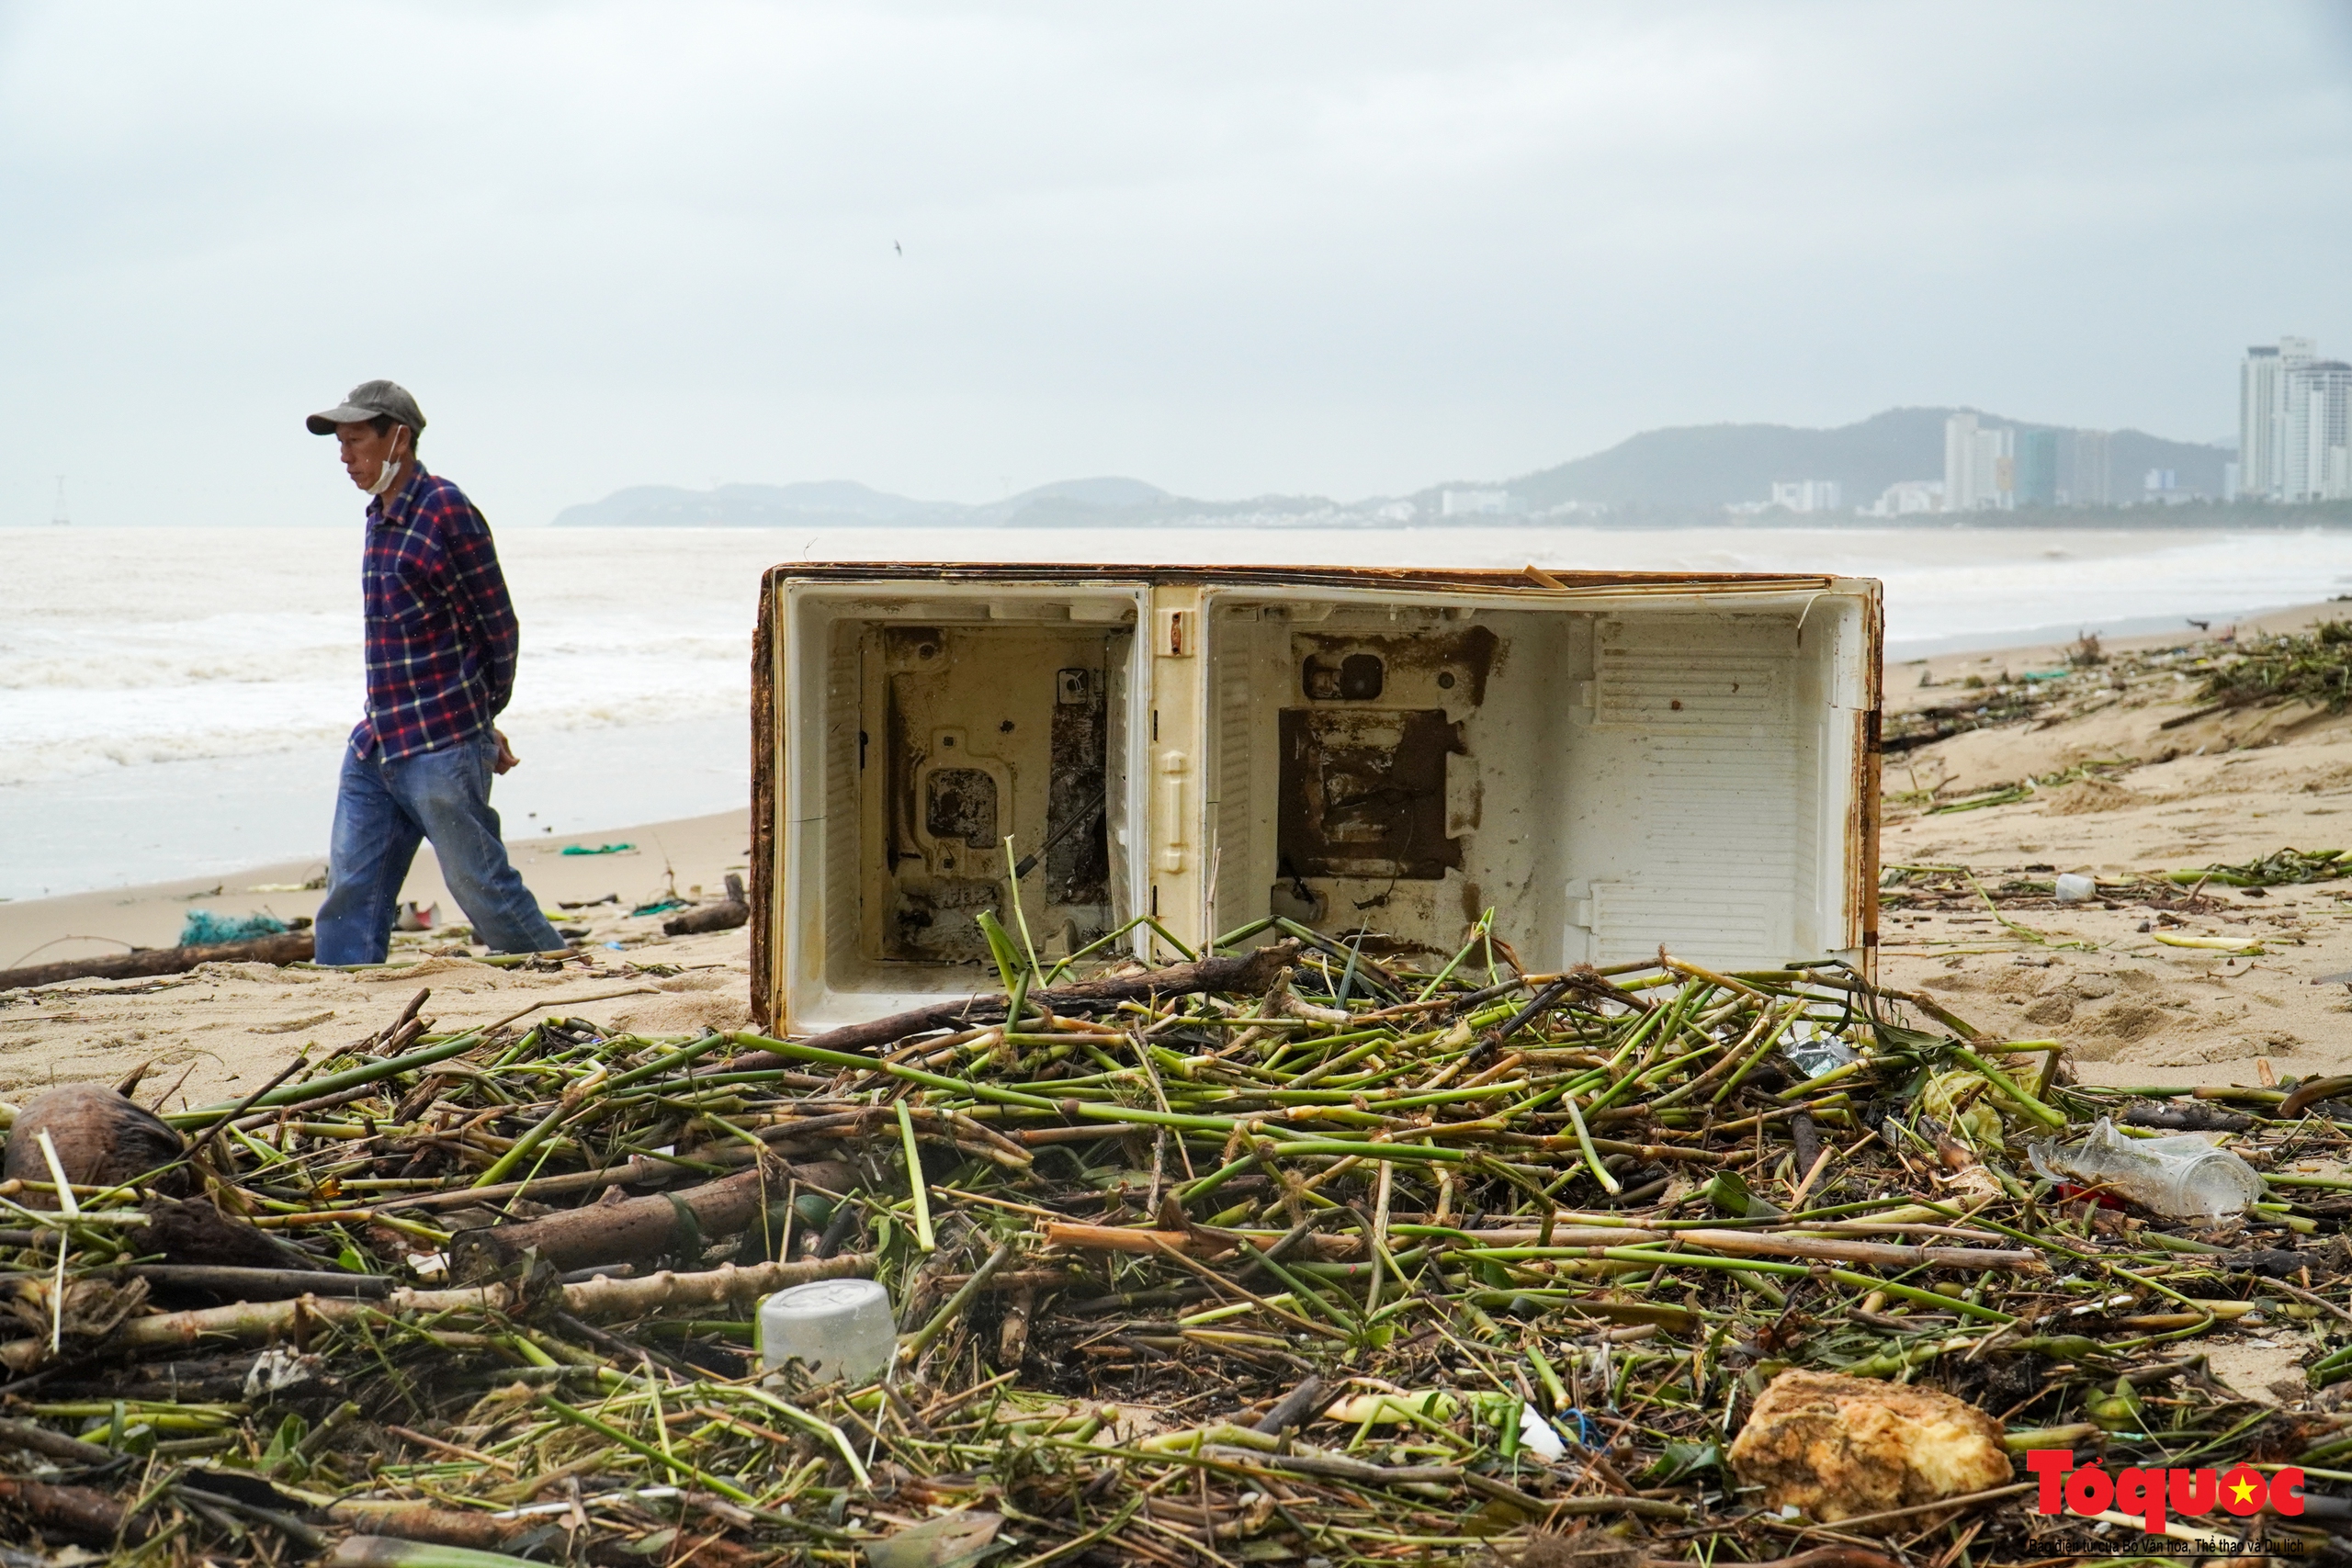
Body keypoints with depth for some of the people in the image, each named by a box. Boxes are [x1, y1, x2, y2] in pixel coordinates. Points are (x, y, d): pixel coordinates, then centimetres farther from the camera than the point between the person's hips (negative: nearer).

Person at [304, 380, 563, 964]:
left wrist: (482, 717, 4)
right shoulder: (380, 516, 14)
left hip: (441, 746, -8)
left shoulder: (447, 512, -12)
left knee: (483, 886, -1)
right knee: (350, 893, 5)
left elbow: (499, 627, -8)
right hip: (375, 742, 8)